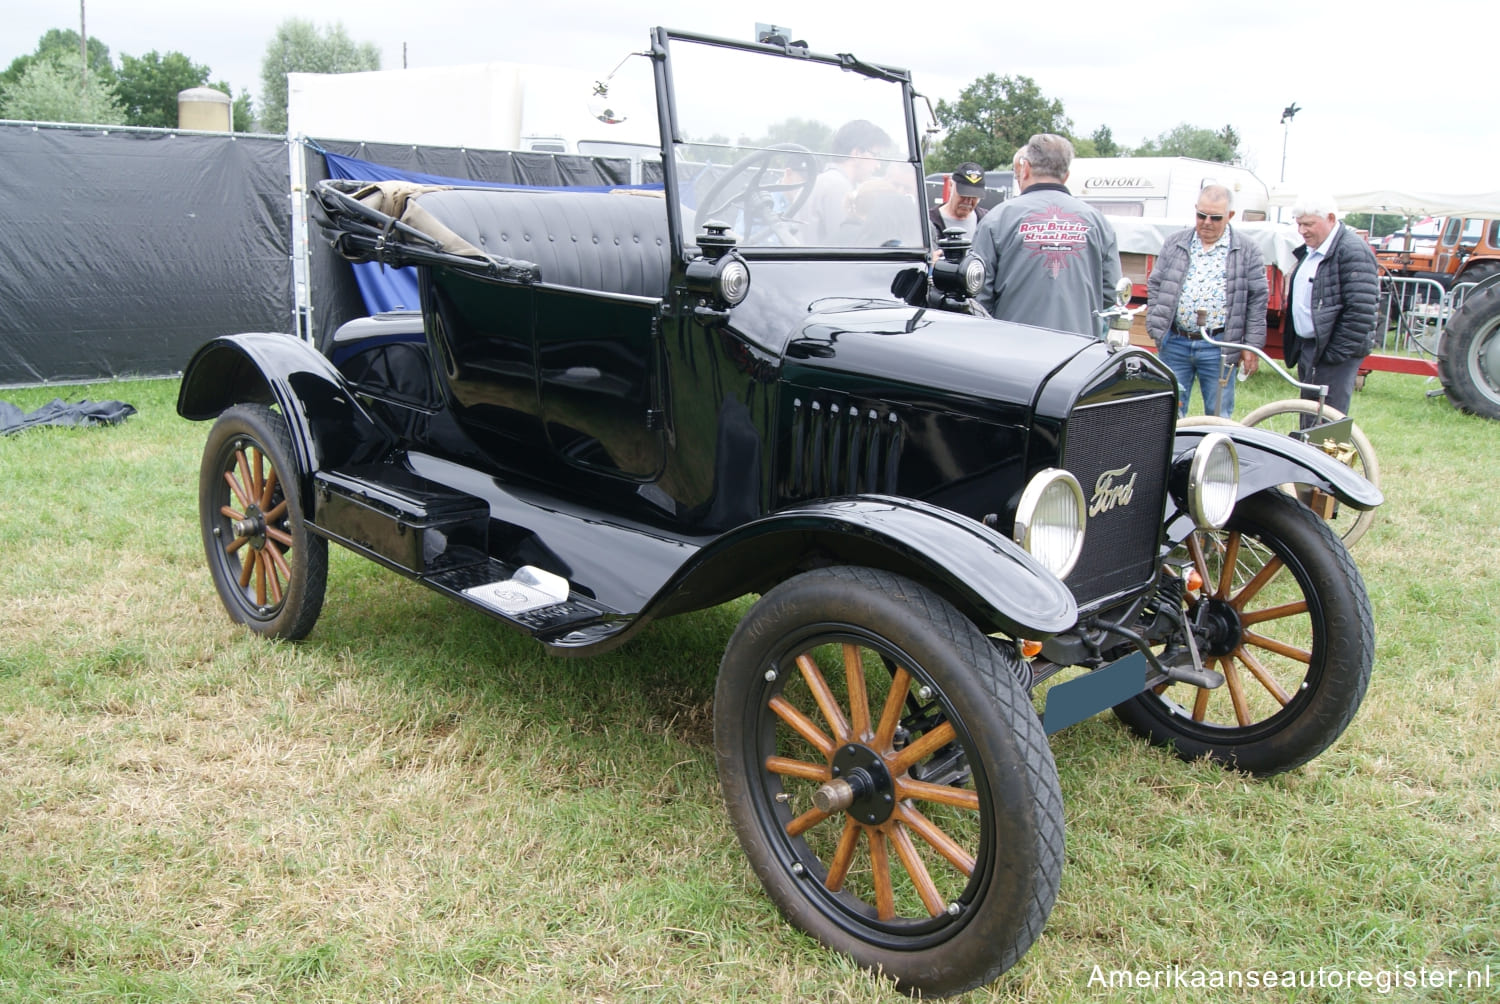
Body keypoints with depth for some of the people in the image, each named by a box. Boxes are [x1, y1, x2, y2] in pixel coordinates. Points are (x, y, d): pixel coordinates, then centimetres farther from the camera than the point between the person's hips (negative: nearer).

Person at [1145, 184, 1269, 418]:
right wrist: (1155, 328, 1)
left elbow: (1258, 299, 3)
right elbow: (1155, 286, 11)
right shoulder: (1174, 244, 8)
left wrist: (1252, 345, -2)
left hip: (1219, 347, -2)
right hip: (1174, 343, 2)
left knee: (1218, 415, 4)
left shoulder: (1246, 252, 2)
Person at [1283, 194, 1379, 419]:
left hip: (1332, 352, -9)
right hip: (1307, 347, 10)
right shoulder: (1310, 250, 15)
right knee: (1309, 420, 15)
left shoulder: (1353, 251, -15)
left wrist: (1337, 353, -20)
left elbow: (1360, 312, -21)